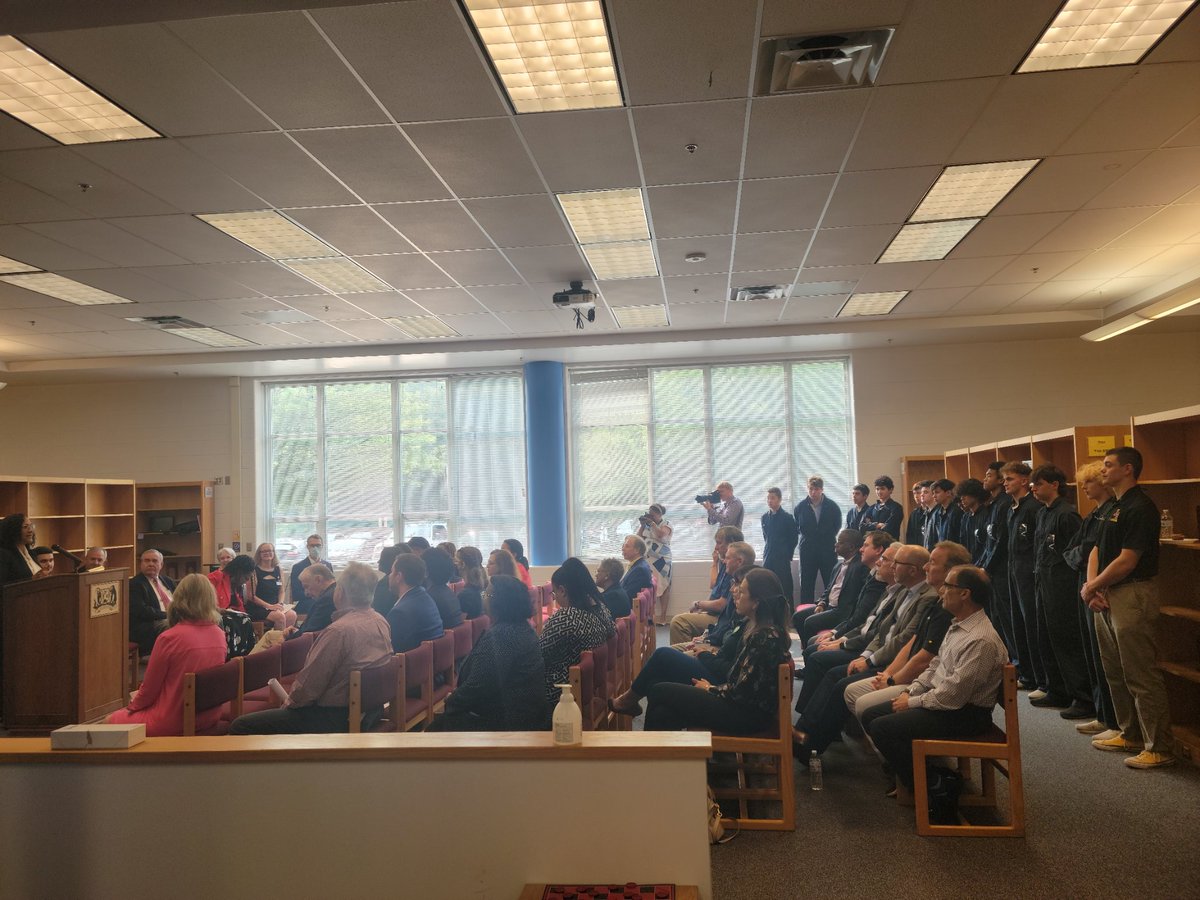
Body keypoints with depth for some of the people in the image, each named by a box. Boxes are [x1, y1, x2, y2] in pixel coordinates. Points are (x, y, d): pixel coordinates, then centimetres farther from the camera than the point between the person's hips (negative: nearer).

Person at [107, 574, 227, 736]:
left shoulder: (170, 638, -20)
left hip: (173, 723, -7)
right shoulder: (219, 635, -3)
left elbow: (149, 689, -9)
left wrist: (133, 704, 14)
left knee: (110, 722, 18)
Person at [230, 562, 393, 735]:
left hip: (334, 718, -10)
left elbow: (310, 683, -18)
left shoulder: (339, 630, -25)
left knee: (240, 727, -4)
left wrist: (290, 702, 2)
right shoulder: (381, 622, 3)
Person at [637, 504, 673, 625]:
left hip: (662, 560, -3)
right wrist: (642, 526, -4)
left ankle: (662, 616, -1)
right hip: (646, 560, 3)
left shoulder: (666, 524, 1)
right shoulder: (645, 524, 13)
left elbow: (661, 535, -18)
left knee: (663, 587, -4)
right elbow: (638, 539, 6)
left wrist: (652, 523, -15)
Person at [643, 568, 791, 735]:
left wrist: (710, 688, -3)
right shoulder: (758, 629, 9)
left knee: (660, 691, -5)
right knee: (663, 713, -4)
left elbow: (742, 692, -21)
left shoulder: (765, 637, -21)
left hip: (748, 715, -9)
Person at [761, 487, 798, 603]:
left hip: (783, 558, -5)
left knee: (785, 586, -2)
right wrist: (767, 552, 10)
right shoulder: (765, 517, 8)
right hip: (768, 558, 5)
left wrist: (788, 555, 0)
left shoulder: (788, 517, -6)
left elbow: (794, 538, -1)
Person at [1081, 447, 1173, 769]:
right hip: (1108, 597, 10)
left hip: (1133, 597, -10)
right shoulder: (1114, 508, 15)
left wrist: (1091, 587, -10)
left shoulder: (1140, 508, -16)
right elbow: (1096, 551, 13)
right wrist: (1092, 585, -4)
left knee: (1141, 676, -5)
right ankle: (1130, 735, 29)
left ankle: (1158, 748, 4)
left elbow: (1126, 561, -20)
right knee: (1115, 671, 17)